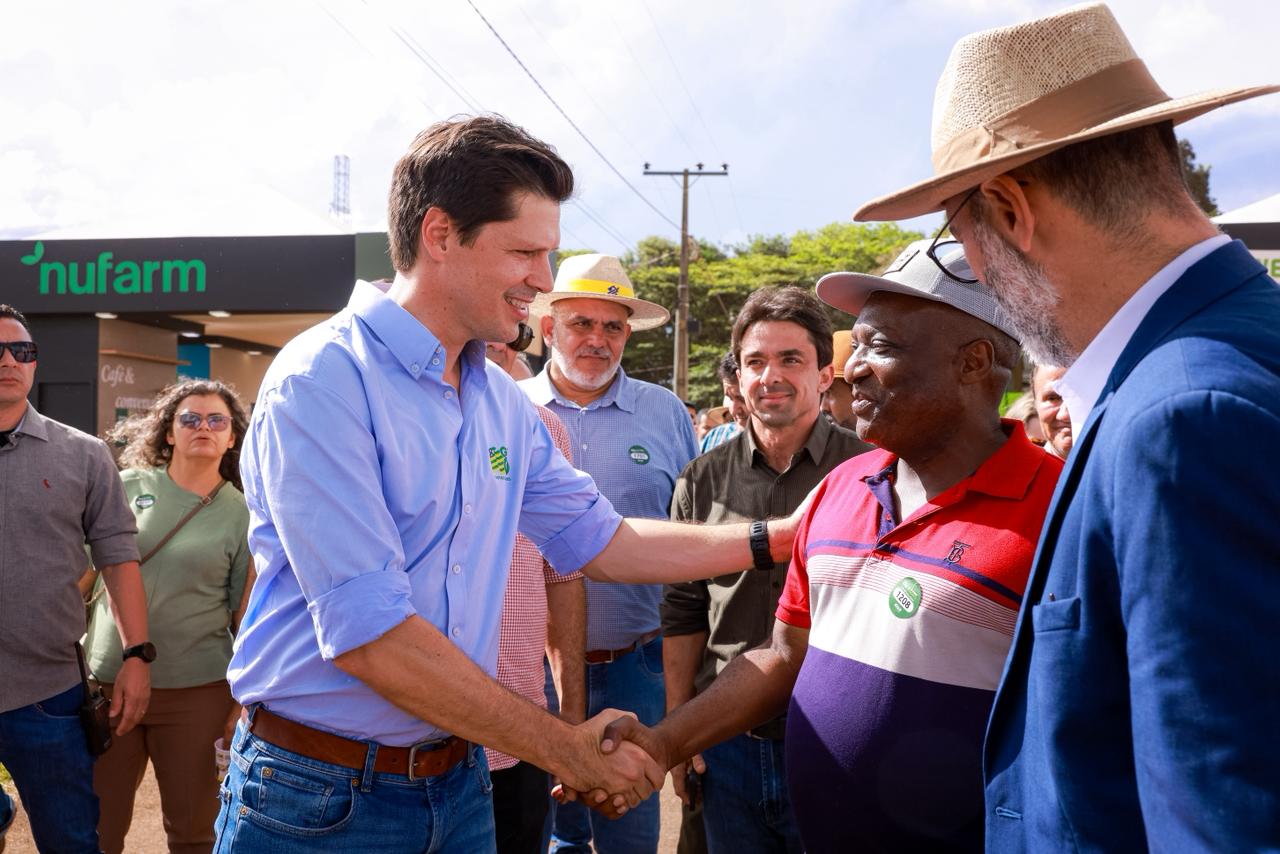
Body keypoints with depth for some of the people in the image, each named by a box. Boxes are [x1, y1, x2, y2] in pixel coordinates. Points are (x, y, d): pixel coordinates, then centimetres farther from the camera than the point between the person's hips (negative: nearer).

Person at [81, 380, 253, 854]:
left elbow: (246, 618, 2)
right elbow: (84, 575, 11)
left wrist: (244, 702, 0)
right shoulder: (127, 487, 3)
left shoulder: (241, 515, 0)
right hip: (105, 683, 1)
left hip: (197, 691, -1)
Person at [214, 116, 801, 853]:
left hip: (458, 784, 7)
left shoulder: (505, 402, 3)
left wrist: (776, 537, 6)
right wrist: (566, 750, -18)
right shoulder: (323, 382, -19)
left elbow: (599, 540, 12)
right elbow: (367, 636, -24)